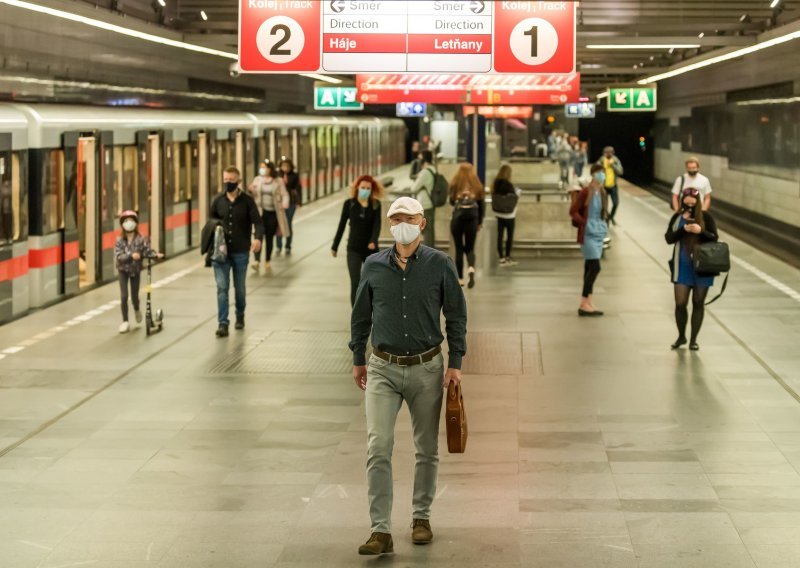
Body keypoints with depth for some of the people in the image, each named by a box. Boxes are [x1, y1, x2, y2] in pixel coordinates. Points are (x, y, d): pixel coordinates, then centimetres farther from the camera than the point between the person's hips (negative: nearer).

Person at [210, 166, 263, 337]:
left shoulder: (247, 201, -3)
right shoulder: (218, 201, 4)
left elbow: (257, 222, -9)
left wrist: (258, 238, -29)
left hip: (241, 252, -1)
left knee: (239, 288, 13)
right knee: (222, 287, -8)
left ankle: (240, 316, 36)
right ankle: (223, 323, -9)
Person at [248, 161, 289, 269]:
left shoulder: (278, 181, 2)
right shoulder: (257, 180, 7)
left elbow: (284, 194, 2)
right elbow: (253, 195, 11)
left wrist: (285, 203, -18)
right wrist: (251, 191, -12)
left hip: (273, 213, 0)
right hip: (260, 211, 0)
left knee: (270, 237, 8)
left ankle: (268, 261, 22)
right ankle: (257, 261, -17)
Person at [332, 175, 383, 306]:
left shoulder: (375, 205, -2)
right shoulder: (349, 204, -3)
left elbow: (377, 225, -13)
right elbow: (342, 225, 4)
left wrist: (373, 241, -31)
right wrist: (335, 246, 8)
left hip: (371, 250, 1)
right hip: (354, 250, -1)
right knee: (355, 284, -11)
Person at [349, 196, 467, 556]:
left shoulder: (439, 265, -4)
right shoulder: (374, 266, 1)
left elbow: (456, 315, 1)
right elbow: (360, 315, 12)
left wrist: (455, 363, -3)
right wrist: (358, 359, 15)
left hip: (426, 368, 0)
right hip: (383, 368, 0)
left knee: (427, 449, 11)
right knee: (378, 448, -10)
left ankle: (421, 517, 29)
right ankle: (381, 531, -10)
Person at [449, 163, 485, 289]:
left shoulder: (455, 184, -3)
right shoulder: (477, 185, 2)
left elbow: (451, 201, 5)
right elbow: (481, 205, 6)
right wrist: (480, 222, 15)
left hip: (458, 217, -1)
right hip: (472, 218, 1)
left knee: (459, 249, 9)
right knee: (470, 248, 10)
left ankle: (460, 278, 9)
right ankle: (471, 268, -20)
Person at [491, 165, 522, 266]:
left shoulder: (495, 185, -1)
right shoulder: (509, 186, -16)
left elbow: (493, 198, 5)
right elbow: (514, 200, -12)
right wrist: (518, 192, 5)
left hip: (498, 214, 4)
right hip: (509, 215, -4)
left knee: (500, 235, 6)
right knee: (510, 236, 10)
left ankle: (501, 257, 6)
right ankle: (507, 257, 16)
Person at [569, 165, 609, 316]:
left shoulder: (602, 193, 9)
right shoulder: (586, 192, -13)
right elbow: (573, 211, -11)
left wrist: (603, 224, 9)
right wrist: (584, 223, -14)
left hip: (599, 234, 8)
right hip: (588, 234, -8)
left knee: (590, 268, 10)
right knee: (595, 267, -12)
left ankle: (587, 303, 14)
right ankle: (584, 304, -8)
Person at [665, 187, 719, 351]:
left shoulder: (705, 217, -4)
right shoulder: (677, 218, 1)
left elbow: (714, 237, -4)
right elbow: (669, 238, -5)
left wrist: (701, 231, -22)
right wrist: (684, 229, -19)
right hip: (682, 265, 1)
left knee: (698, 303, 6)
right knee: (680, 303, 0)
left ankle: (693, 339, 16)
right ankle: (681, 336, 20)